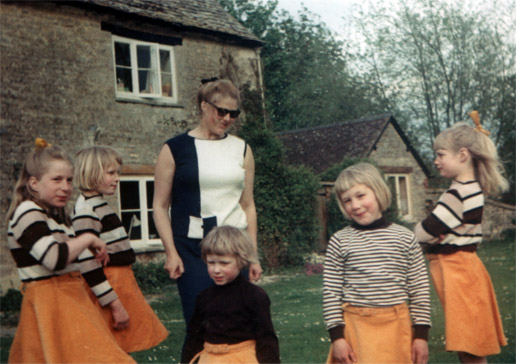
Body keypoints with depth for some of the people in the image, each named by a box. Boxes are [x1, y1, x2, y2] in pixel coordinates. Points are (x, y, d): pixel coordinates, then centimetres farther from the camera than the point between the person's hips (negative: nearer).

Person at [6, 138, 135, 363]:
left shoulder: (57, 214, 16)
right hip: (48, 303, -9)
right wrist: (88, 240, -14)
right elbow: (55, 258, -26)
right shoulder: (27, 213, -12)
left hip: (70, 300, 9)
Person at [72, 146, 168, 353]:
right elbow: (88, 266, -23)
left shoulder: (99, 204, 14)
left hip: (120, 284, 10)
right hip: (108, 288, -10)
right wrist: (115, 304, -22)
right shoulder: (86, 211, -18)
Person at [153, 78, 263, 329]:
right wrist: (171, 253, -7)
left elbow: (248, 205, 14)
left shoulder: (241, 149, 11)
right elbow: (160, 206, 1)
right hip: (192, 249, -3)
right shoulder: (175, 149, 1)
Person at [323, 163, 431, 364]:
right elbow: (330, 293, -2)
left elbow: (420, 289, 3)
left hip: (396, 326, 1)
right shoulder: (339, 242, -1)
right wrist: (337, 336, -6)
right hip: (355, 327, -1)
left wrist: (421, 334, 2)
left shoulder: (405, 238, 1)